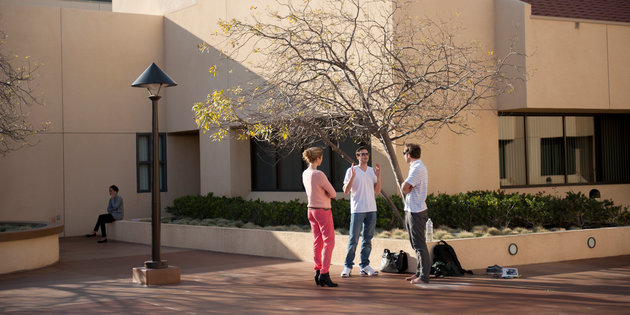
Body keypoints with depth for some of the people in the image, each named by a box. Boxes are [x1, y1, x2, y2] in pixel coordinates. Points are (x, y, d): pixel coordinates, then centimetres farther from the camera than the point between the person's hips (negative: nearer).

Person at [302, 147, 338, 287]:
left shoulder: (305, 174, 4)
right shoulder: (319, 175, -21)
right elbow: (333, 194, -15)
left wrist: (322, 193, -1)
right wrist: (327, 194, 3)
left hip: (311, 210, 8)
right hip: (323, 211, -8)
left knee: (317, 242, 12)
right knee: (329, 242, -2)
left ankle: (318, 271, 10)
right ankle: (324, 273, -7)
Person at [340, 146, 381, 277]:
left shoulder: (372, 171, 13)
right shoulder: (351, 171, -1)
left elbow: (377, 191, 11)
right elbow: (346, 190, -7)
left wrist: (378, 175, 0)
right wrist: (352, 176, -19)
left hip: (371, 210, 5)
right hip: (357, 210, -5)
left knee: (367, 239, 8)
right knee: (353, 239, -5)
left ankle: (364, 265, 14)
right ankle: (348, 266, 1)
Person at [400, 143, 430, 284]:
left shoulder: (417, 168, -16)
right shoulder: (418, 167, 17)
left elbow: (404, 188, -21)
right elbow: (405, 188, 16)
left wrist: (405, 184, 0)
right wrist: (406, 185, -5)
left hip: (416, 212, -11)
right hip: (412, 210, 11)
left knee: (419, 245, -8)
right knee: (416, 244, 16)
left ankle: (424, 276, -6)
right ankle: (419, 272, 24)